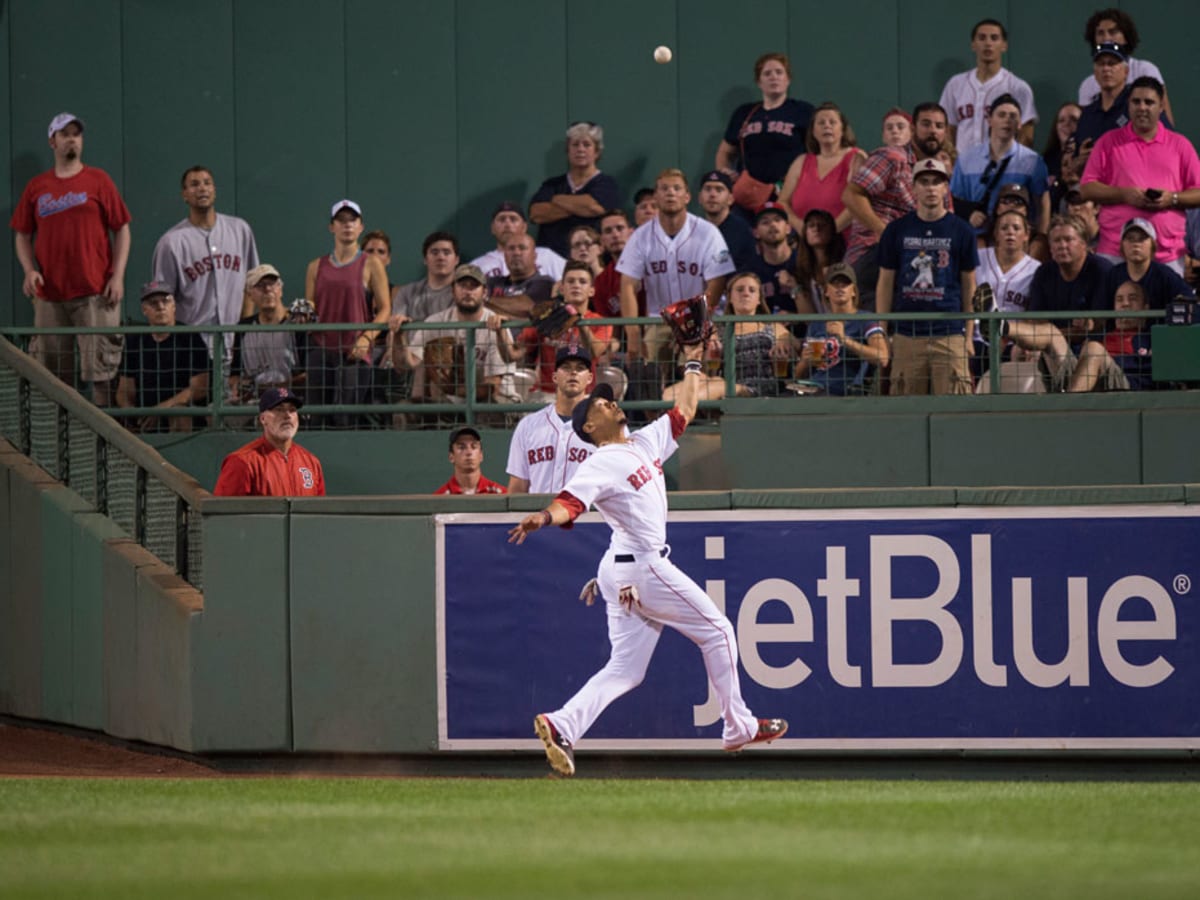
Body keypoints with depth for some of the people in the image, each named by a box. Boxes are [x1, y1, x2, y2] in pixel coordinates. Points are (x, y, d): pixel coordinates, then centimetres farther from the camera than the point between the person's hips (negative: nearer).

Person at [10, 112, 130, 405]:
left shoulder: (98, 180, 5)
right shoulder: (36, 187, 11)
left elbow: (121, 229, 5)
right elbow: (22, 235, 16)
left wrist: (118, 276, -5)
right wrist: (29, 270, -2)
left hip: (95, 293, -3)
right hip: (50, 293, 3)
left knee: (101, 366, -8)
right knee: (52, 371, 1)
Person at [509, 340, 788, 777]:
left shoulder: (646, 443, 15)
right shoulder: (602, 465, -13)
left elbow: (684, 411, 25)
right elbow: (570, 502, -27)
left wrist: (693, 363, 25)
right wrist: (543, 517, -47)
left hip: (621, 572, 9)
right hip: (642, 566, -9)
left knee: (625, 669, 2)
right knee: (716, 630, 3)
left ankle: (563, 724, -12)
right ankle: (739, 726, 11)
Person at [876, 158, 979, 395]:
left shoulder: (961, 231, 6)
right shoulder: (896, 231, 8)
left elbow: (969, 287, 9)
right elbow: (885, 284, 11)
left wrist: (969, 336, 5)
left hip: (950, 334, -1)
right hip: (907, 337, 1)